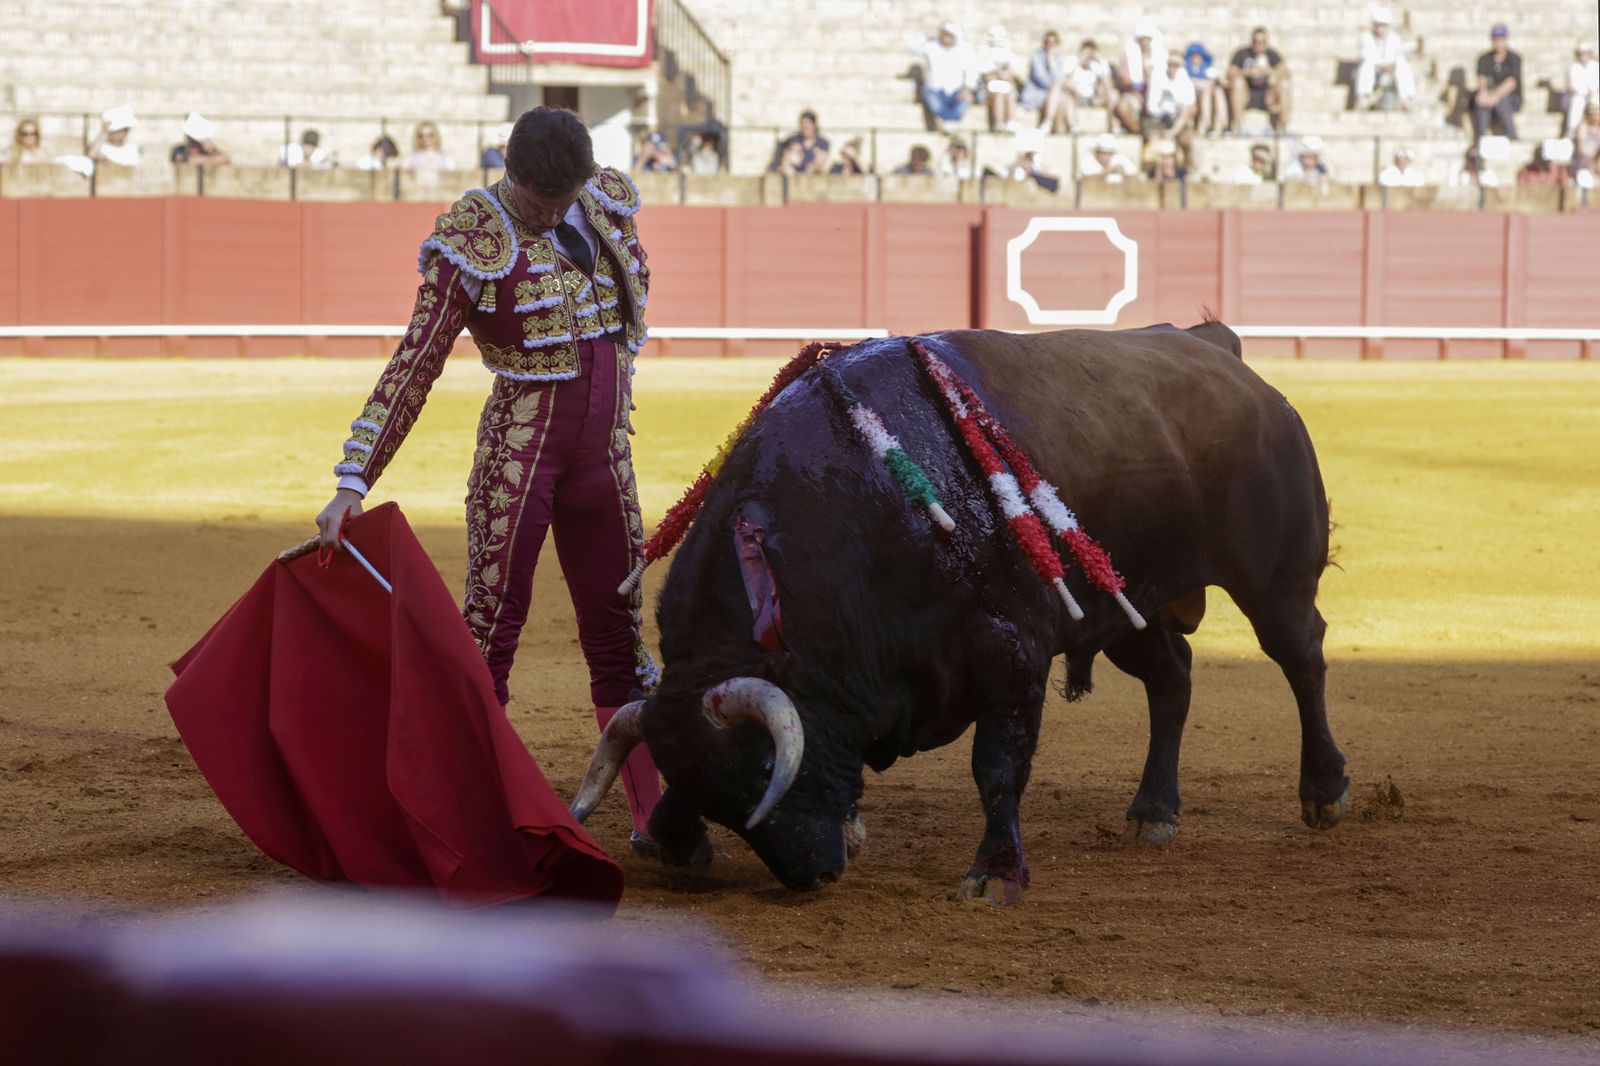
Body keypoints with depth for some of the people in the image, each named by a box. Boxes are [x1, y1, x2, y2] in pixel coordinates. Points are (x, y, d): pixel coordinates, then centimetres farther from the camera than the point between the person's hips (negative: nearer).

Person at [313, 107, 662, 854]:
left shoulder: (609, 202, 2)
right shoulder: (470, 240, -14)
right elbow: (412, 370, -15)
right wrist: (352, 485, -19)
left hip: (604, 449, 5)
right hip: (518, 450, -5)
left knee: (619, 635, 11)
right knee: (490, 630, -5)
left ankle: (653, 819, 17)